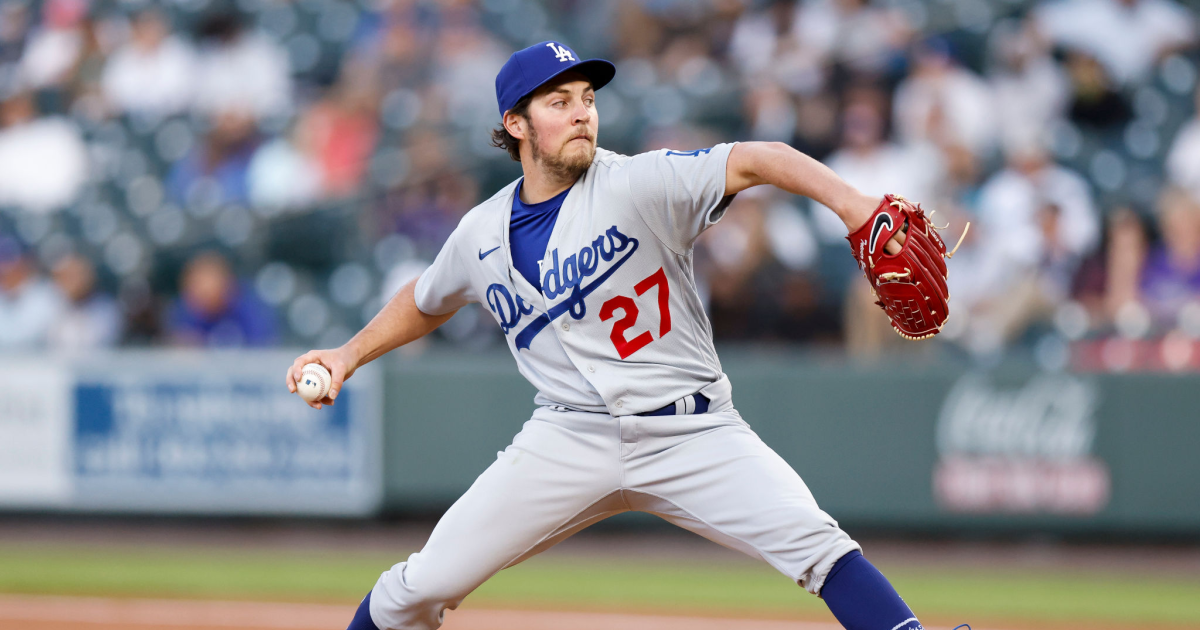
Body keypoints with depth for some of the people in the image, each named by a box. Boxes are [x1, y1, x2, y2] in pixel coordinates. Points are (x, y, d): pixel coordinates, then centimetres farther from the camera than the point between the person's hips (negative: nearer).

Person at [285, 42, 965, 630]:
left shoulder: (636, 186, -9)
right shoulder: (482, 235, 5)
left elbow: (755, 160, -24)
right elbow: (428, 302, 28)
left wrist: (852, 203, -39)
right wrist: (349, 355, 19)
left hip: (692, 433, -3)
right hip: (571, 437, 3)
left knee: (810, 539, -24)